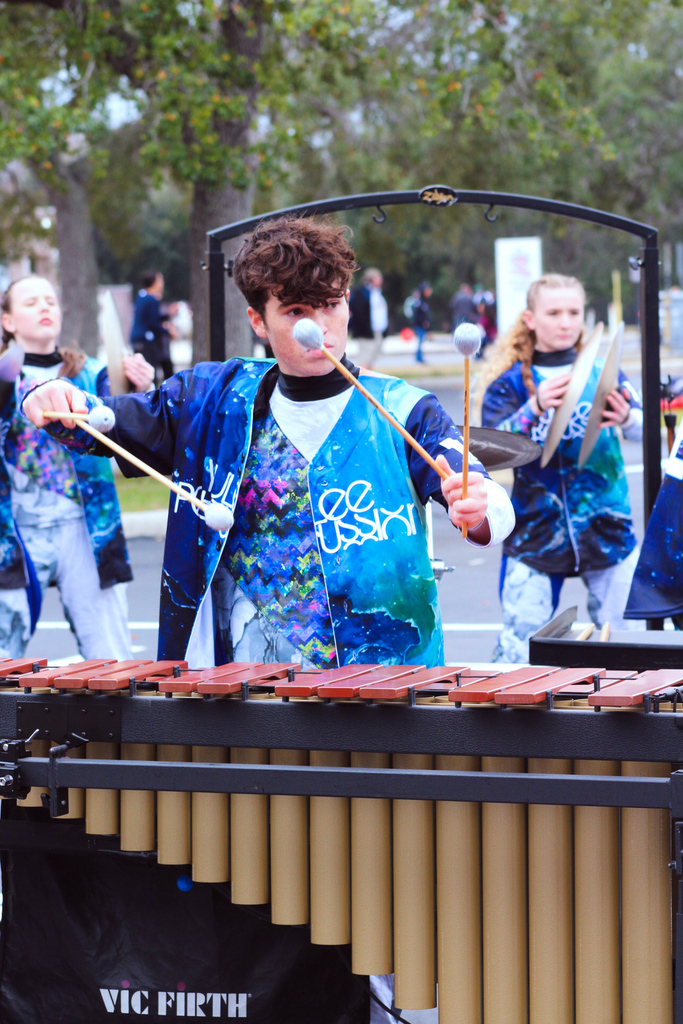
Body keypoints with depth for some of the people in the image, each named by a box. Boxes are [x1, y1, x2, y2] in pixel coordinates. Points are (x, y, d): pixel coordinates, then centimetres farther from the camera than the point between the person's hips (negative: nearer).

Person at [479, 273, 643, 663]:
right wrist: (536, 408, -29)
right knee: (519, 650, -3)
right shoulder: (510, 382, 2)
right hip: (536, 533, -1)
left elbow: (646, 428, -8)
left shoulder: (602, 371, 5)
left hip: (606, 528, 1)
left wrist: (625, 418, -33)